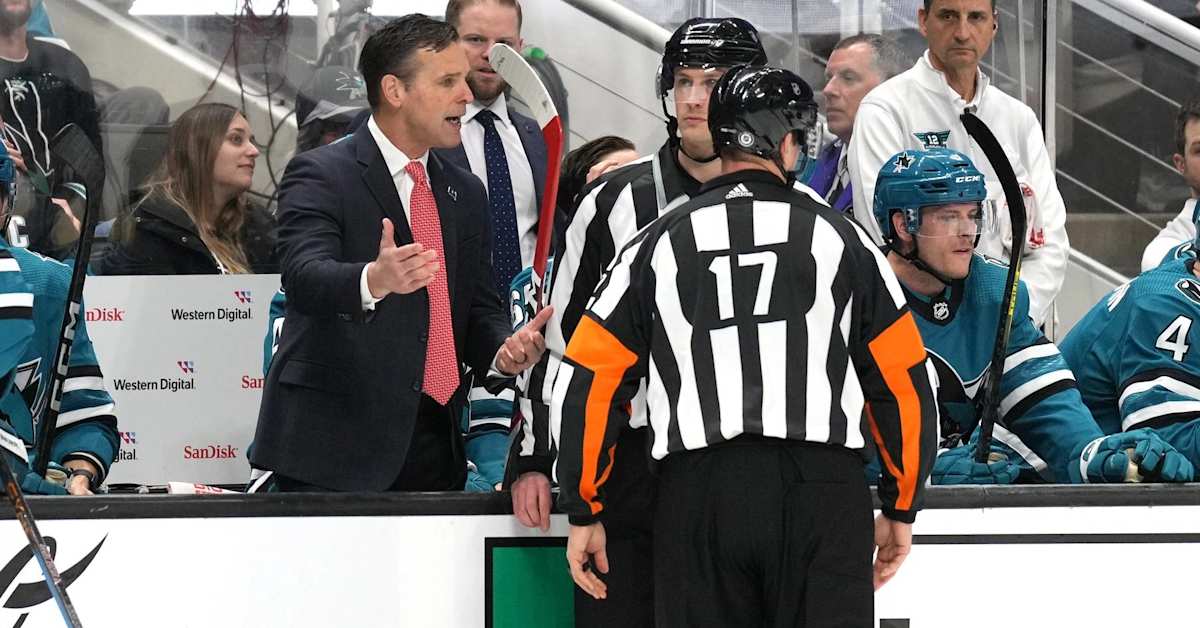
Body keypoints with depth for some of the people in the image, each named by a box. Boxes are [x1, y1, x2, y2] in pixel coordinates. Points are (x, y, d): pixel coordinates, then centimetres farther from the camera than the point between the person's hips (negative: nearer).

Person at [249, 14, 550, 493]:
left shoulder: (465, 193, 18)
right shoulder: (321, 175, -6)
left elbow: (478, 309, 17)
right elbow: (304, 276, -23)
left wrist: (503, 349, -7)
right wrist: (373, 280, -44)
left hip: (434, 451, 7)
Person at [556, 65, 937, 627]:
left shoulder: (656, 245, 10)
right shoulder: (841, 239, 7)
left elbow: (589, 384, 7)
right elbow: (903, 383, 9)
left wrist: (583, 513, 15)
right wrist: (901, 507, 19)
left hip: (697, 496, 1)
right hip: (823, 496, -1)